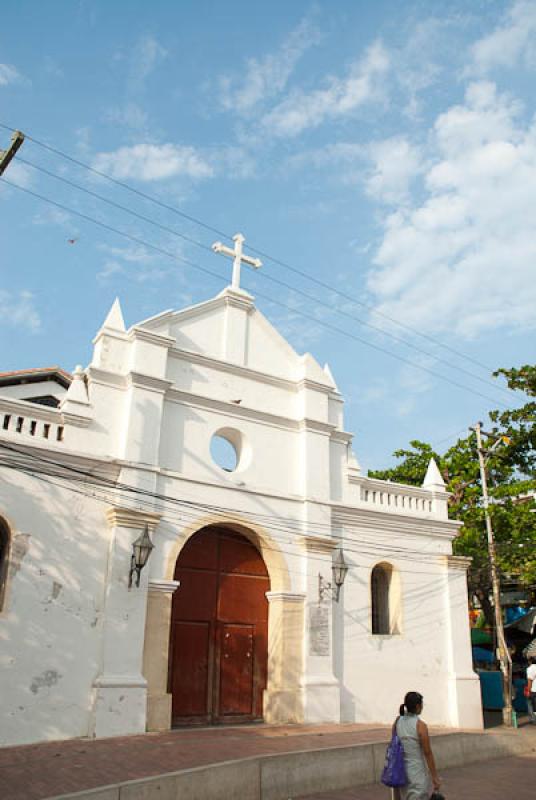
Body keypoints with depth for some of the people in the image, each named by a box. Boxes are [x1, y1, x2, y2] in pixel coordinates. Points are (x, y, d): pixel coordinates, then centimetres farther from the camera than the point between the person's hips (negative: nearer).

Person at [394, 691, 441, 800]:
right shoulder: (420, 725, -17)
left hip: (402, 770, 6)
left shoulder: (397, 722, -1)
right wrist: (435, 777, -6)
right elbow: (428, 753, -14)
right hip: (418, 771, -6)